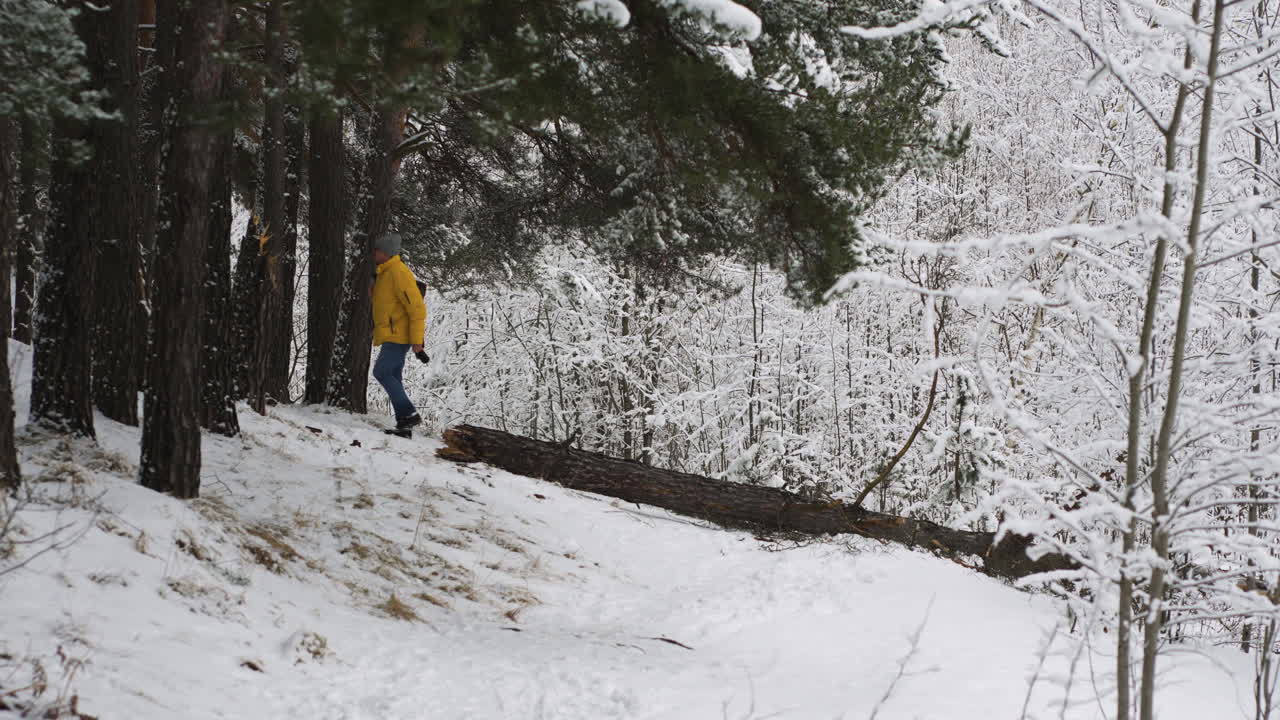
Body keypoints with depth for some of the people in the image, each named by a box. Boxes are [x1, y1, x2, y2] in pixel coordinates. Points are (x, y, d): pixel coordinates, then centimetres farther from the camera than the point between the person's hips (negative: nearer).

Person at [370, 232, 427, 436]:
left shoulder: (399, 273, -15)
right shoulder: (384, 273, 16)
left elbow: (417, 308, -18)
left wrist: (416, 340, -20)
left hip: (398, 337, -10)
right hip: (391, 337, 10)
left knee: (382, 372, -14)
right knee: (394, 378, 8)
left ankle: (409, 414, -12)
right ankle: (404, 424, 9)